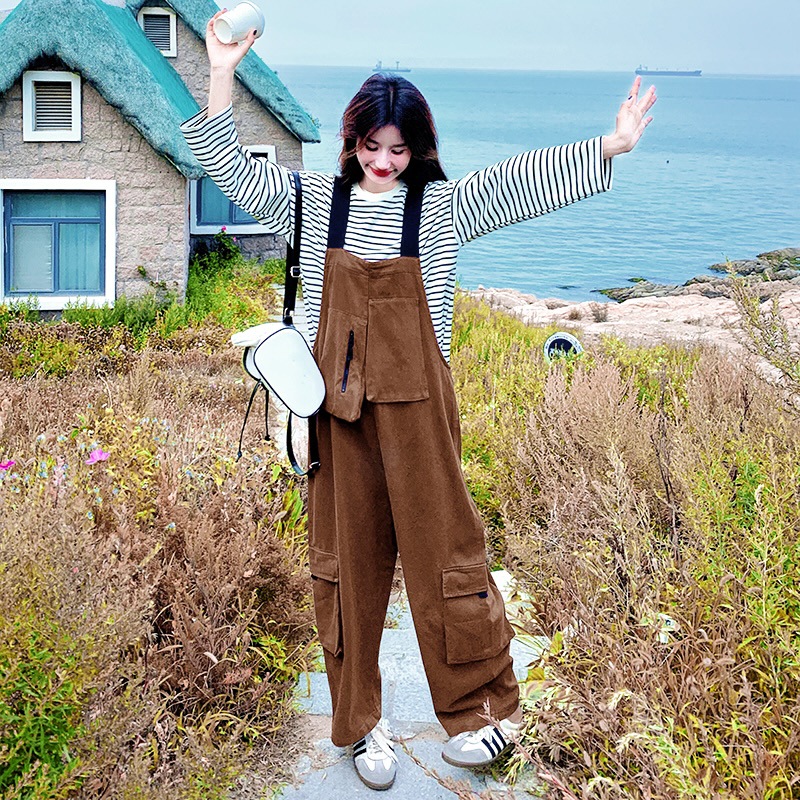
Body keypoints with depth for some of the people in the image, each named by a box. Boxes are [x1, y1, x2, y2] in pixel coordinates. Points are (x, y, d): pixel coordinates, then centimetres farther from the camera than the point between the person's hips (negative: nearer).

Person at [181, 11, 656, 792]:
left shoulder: (442, 206, 2)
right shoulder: (315, 198, 6)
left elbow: (522, 182, -6)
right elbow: (233, 168, 5)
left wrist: (612, 145, -16)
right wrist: (222, 74, -4)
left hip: (416, 403, -1)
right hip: (338, 404, 2)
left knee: (441, 550, 2)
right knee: (346, 559, 8)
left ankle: (485, 709, 20)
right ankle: (358, 723, 22)